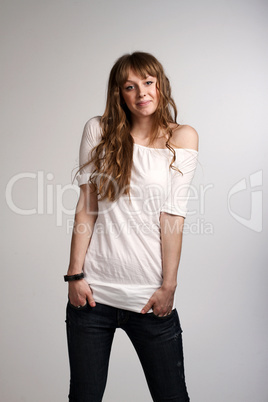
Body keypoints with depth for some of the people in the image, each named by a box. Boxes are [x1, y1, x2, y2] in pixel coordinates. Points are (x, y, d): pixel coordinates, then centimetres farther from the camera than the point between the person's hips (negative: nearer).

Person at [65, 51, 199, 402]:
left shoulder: (182, 137, 1)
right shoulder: (98, 130, 5)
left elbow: (173, 216, -5)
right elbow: (86, 206, 3)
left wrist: (169, 286, -7)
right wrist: (75, 274, -1)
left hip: (149, 294, -1)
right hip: (93, 290, 2)